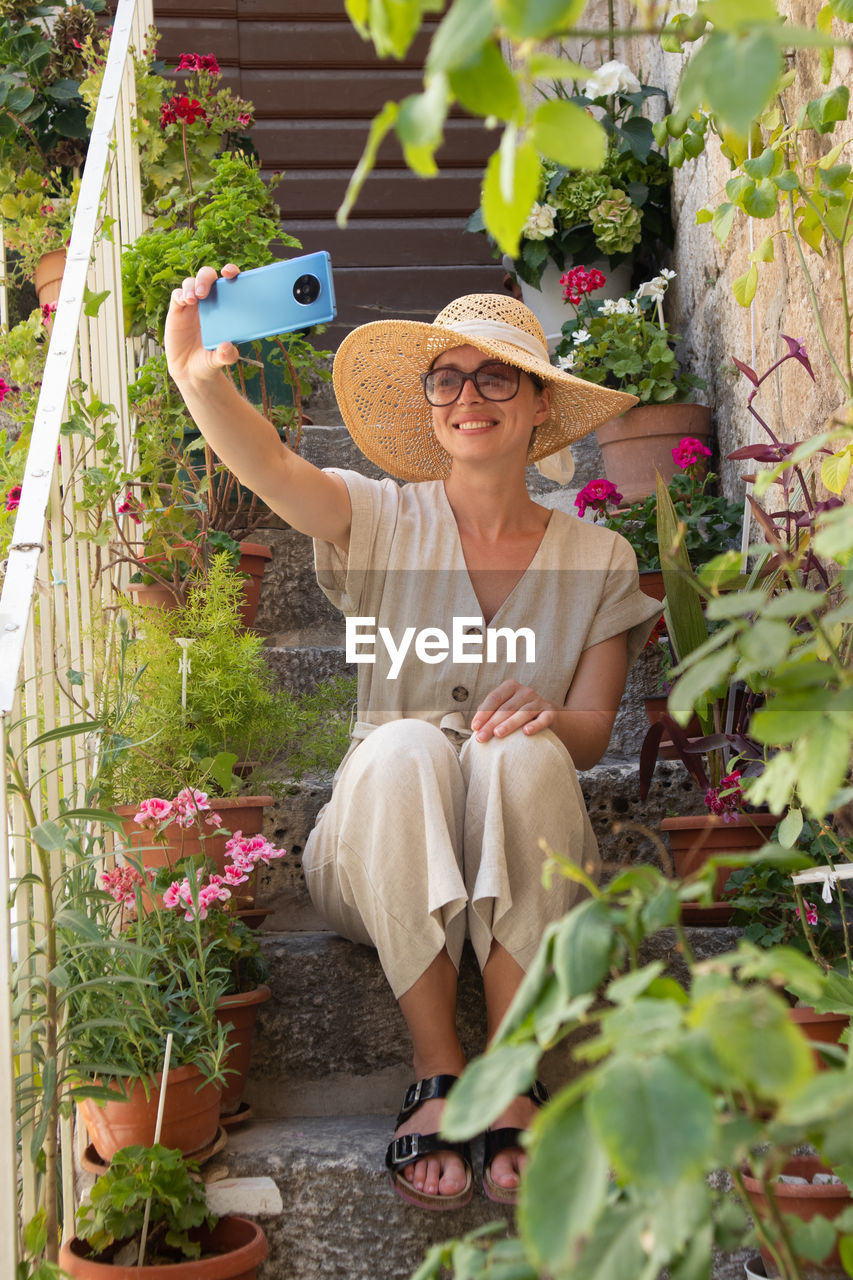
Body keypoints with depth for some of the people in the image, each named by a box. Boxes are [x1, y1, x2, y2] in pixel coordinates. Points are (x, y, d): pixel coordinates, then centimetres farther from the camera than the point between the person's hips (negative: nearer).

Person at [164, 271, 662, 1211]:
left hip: (524, 866, 1)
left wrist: (546, 718, -22)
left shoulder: (597, 560, 6)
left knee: (523, 753, -31)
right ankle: (440, 1074, -29)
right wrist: (196, 375, -40)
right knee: (404, 746, -33)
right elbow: (265, 466, -19)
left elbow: (592, 734, 3)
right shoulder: (387, 524, 1)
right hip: (387, 866, 0)